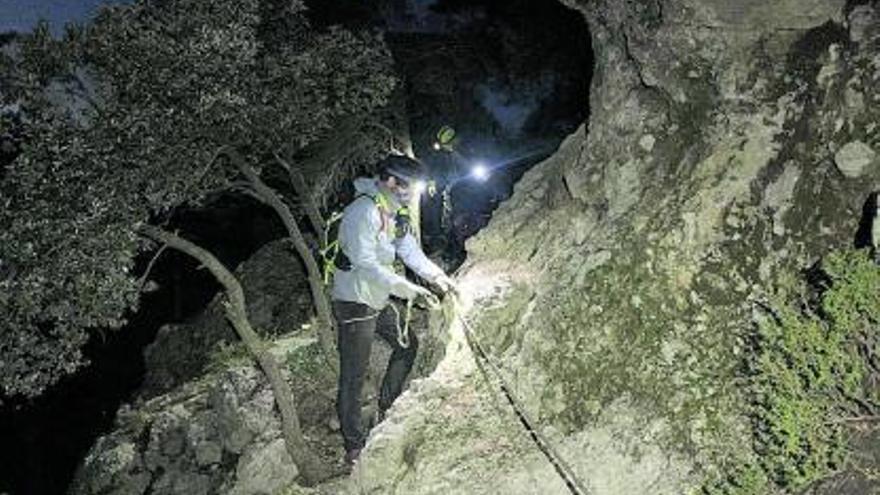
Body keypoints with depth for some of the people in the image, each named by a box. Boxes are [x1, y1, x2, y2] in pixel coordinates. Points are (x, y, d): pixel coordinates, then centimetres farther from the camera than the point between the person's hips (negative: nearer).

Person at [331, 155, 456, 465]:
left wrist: (435, 275, -4)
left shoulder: (393, 214, 8)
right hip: (354, 303, -10)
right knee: (353, 377, -3)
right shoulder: (363, 212, -23)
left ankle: (387, 410, 37)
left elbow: (410, 250, 11)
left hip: (378, 301, 10)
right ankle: (354, 447, 7)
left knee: (406, 345, 22)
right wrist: (404, 288, -27)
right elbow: (364, 263, -29)